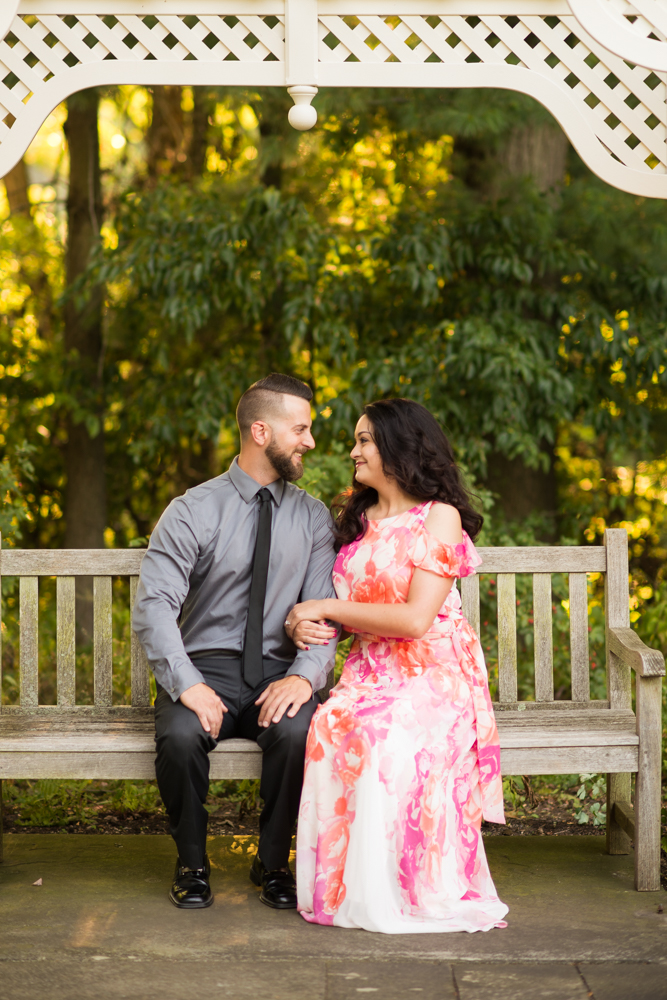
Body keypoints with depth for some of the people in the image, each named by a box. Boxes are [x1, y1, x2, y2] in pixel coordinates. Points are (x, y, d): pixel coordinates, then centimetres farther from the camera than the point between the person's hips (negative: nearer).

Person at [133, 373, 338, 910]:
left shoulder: (312, 516, 8)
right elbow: (154, 604, -11)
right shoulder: (193, 511, -2)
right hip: (207, 666, -1)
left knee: (297, 731, -32)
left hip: (278, 673, 2)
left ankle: (273, 861, -7)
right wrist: (187, 685, -25)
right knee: (181, 737, -33)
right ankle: (192, 863, -6)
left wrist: (306, 674, -20)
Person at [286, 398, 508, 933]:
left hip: (434, 674, -5)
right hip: (370, 671, 5)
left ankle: (407, 891, -21)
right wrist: (304, 623, 1)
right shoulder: (359, 517, 17)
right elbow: (348, 613, 25)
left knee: (387, 739, -36)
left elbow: (416, 618, -14)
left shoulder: (440, 517, -5)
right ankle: (345, 885, -21)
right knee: (330, 727, -29)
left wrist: (327, 608, -9)